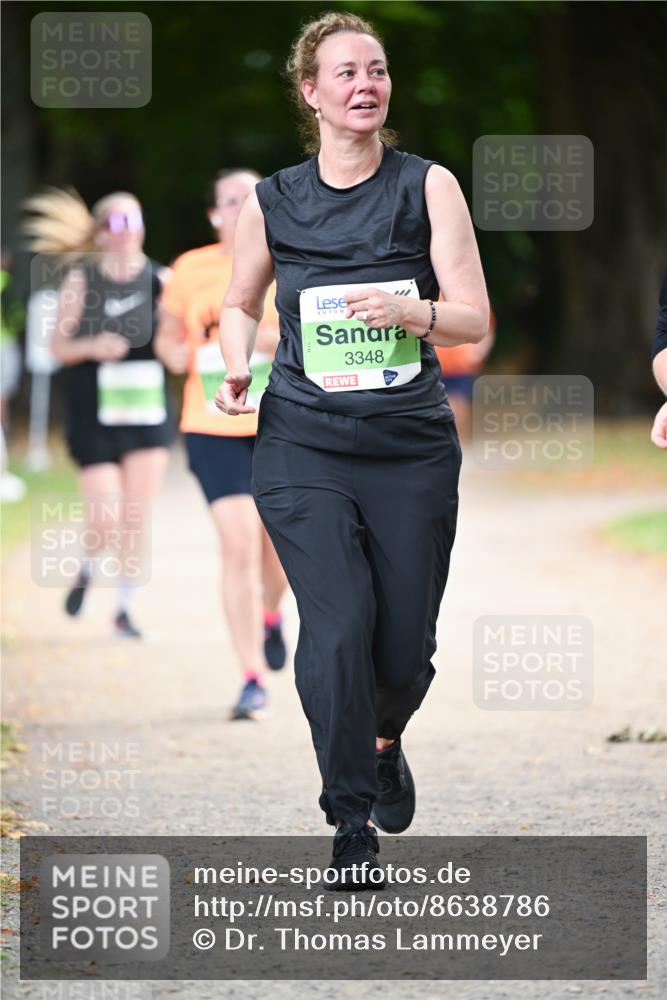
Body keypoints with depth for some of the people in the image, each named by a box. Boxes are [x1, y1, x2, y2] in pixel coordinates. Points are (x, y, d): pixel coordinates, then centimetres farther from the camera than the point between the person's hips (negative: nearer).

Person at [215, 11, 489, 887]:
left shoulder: (428, 187, 1)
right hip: (303, 446, 0)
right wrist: (237, 368, 1)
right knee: (338, 626, -16)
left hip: (413, 449, 1)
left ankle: (385, 741, 38)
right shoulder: (272, 202, 4)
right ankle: (351, 821, -4)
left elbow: (474, 320, -2)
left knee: (406, 647, 2)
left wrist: (413, 312, -22)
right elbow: (240, 304, 21)